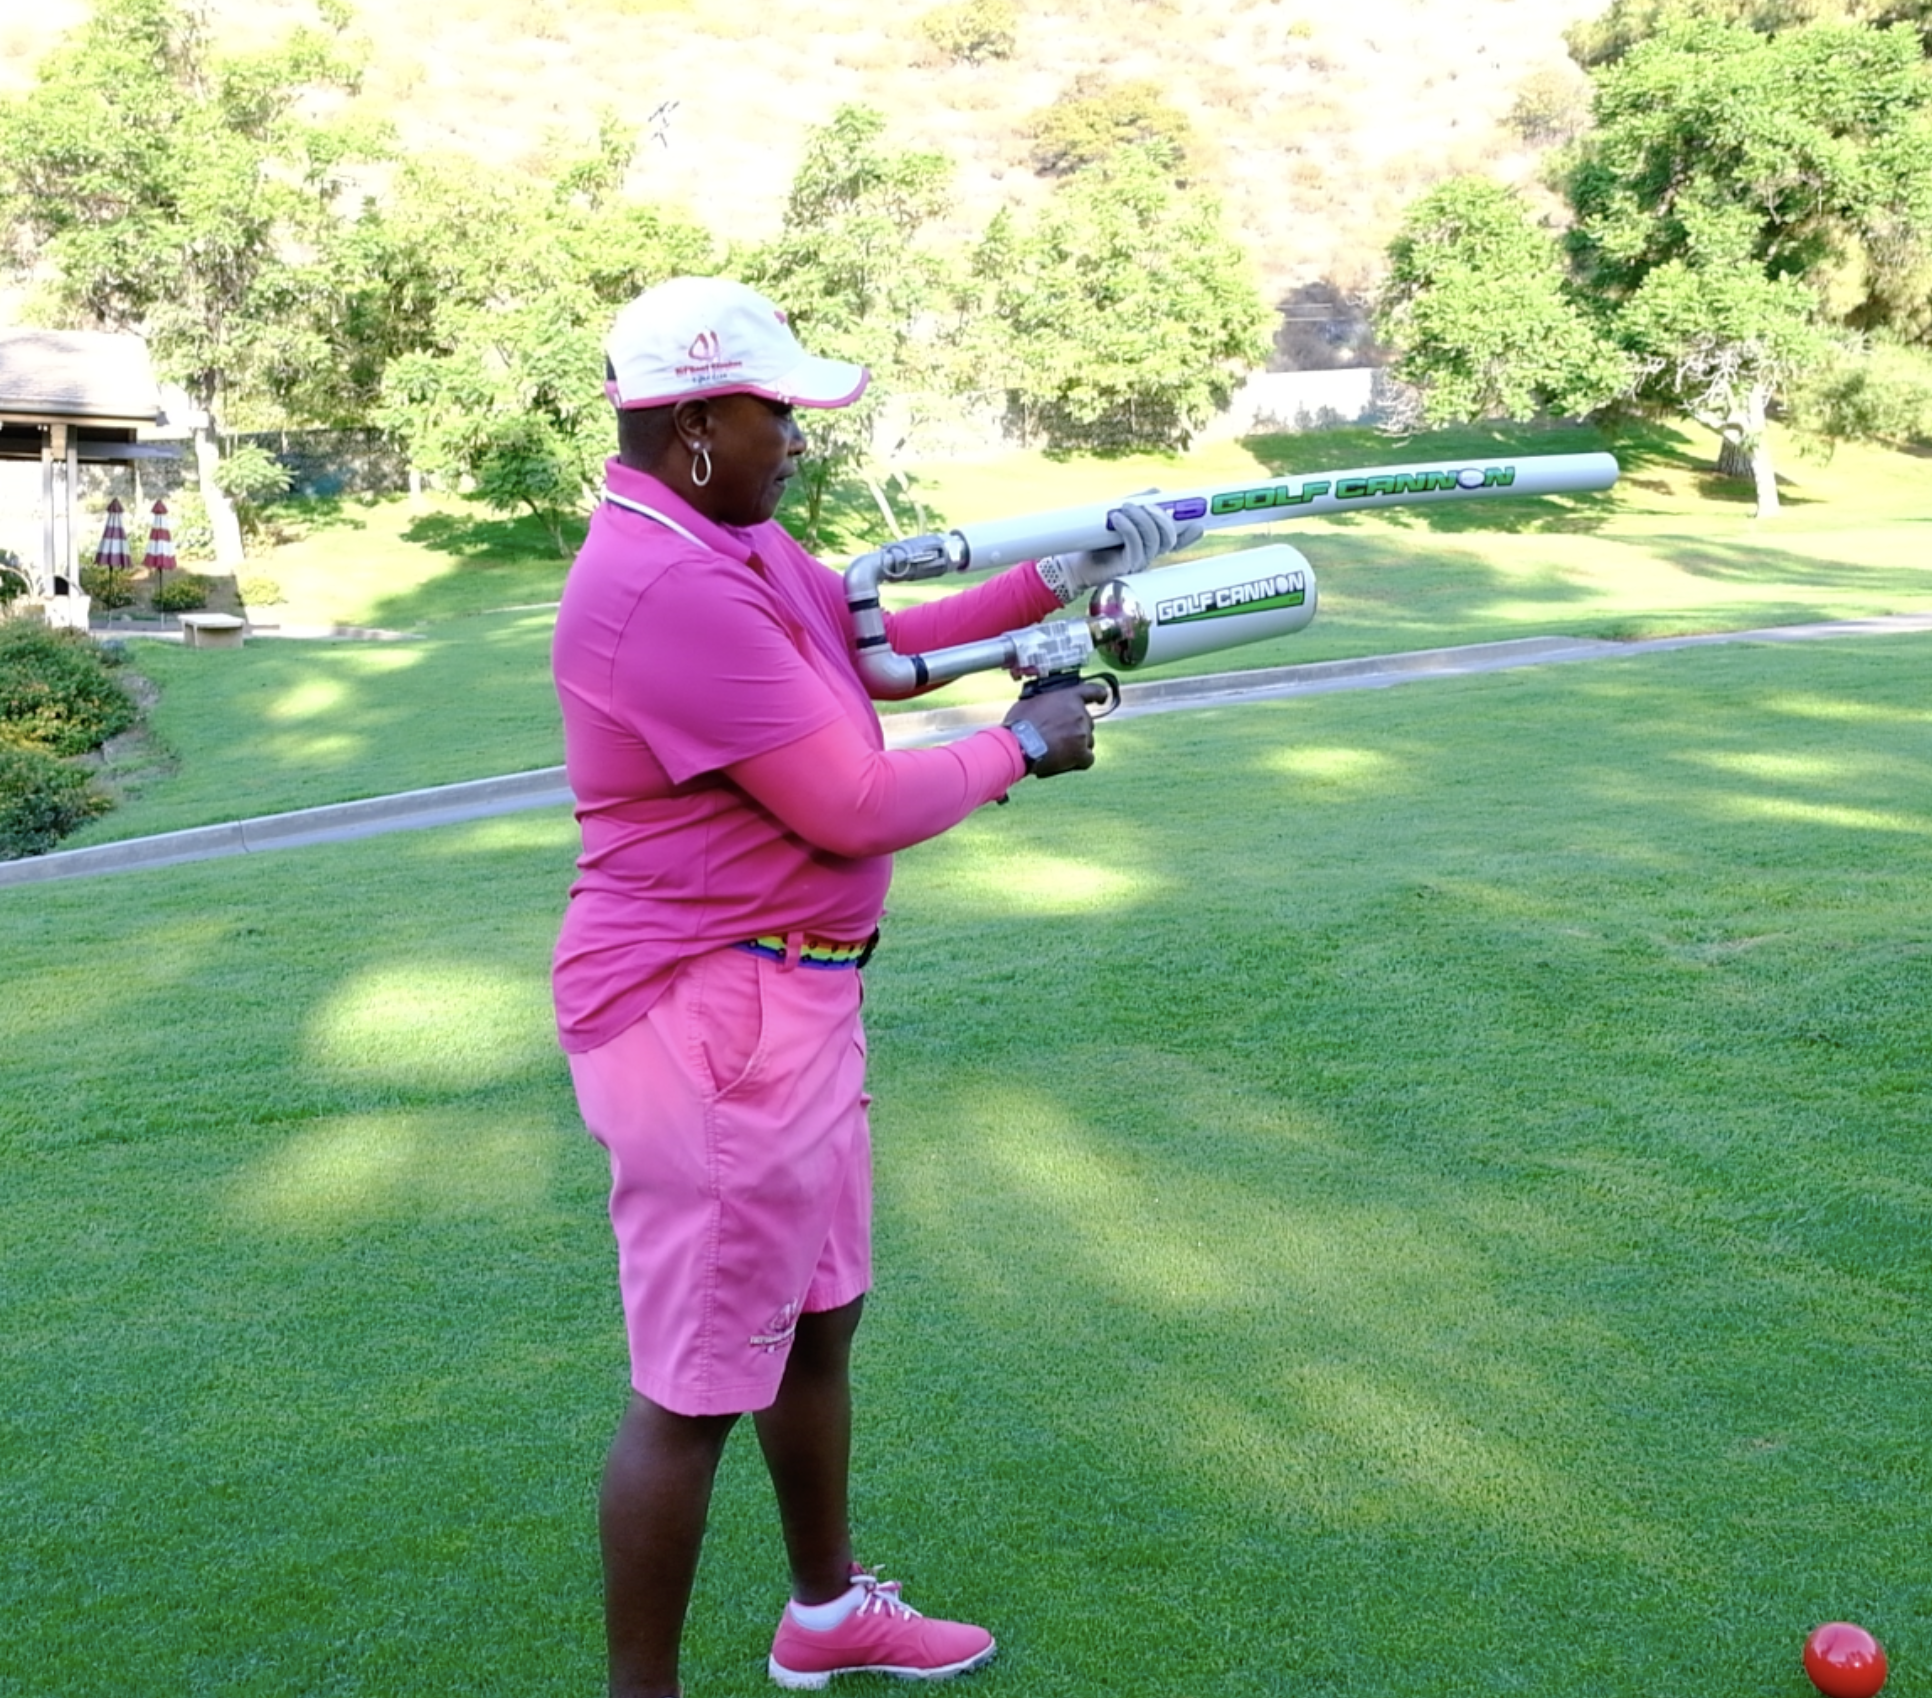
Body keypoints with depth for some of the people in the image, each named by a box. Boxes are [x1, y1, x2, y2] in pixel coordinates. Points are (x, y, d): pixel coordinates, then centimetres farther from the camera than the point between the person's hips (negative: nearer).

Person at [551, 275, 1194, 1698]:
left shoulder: (735, 539, 8)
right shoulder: (672, 591, -24)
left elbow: (876, 631, 19)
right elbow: (857, 805, -23)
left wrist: (1059, 581, 8)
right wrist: (1023, 745, -6)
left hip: (793, 996, 11)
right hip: (710, 1021, -11)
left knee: (820, 1315, 24)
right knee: (698, 1387, 2)